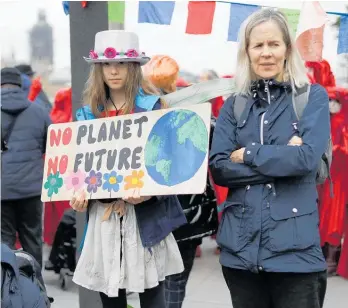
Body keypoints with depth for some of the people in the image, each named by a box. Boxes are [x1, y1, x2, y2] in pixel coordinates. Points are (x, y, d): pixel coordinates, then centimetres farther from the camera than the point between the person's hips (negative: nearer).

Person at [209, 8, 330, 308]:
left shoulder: (313, 97, 2)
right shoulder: (234, 105, 11)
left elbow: (307, 158, -13)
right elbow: (218, 169, -1)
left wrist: (248, 154, -6)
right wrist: (281, 158, -10)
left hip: (295, 247, -3)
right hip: (240, 246, 3)